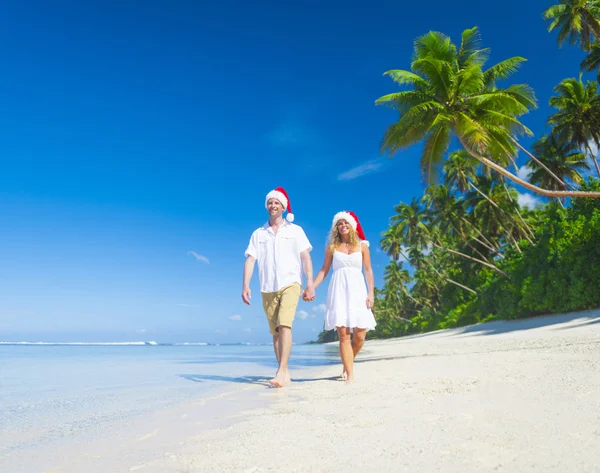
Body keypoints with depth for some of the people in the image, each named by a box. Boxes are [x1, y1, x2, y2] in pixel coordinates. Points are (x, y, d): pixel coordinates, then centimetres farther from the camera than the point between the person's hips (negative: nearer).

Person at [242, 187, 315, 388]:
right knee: (275, 332, 7)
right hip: (267, 288, 3)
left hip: (290, 284, -3)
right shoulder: (258, 233, 12)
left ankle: (281, 372, -20)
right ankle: (284, 372, 16)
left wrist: (310, 284, -10)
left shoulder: (295, 230, 7)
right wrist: (245, 286, -8)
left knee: (284, 325, -20)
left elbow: (306, 258, 1)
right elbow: (250, 260, 4)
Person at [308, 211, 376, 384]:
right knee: (344, 334, -8)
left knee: (360, 335, -5)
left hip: (357, 290, 1)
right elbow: (324, 270, 10)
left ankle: (348, 363, 24)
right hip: (338, 291, -1)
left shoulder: (362, 246, 11)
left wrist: (371, 293, -2)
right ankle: (350, 376, -5)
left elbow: (368, 270, 8)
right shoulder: (332, 247, 10)